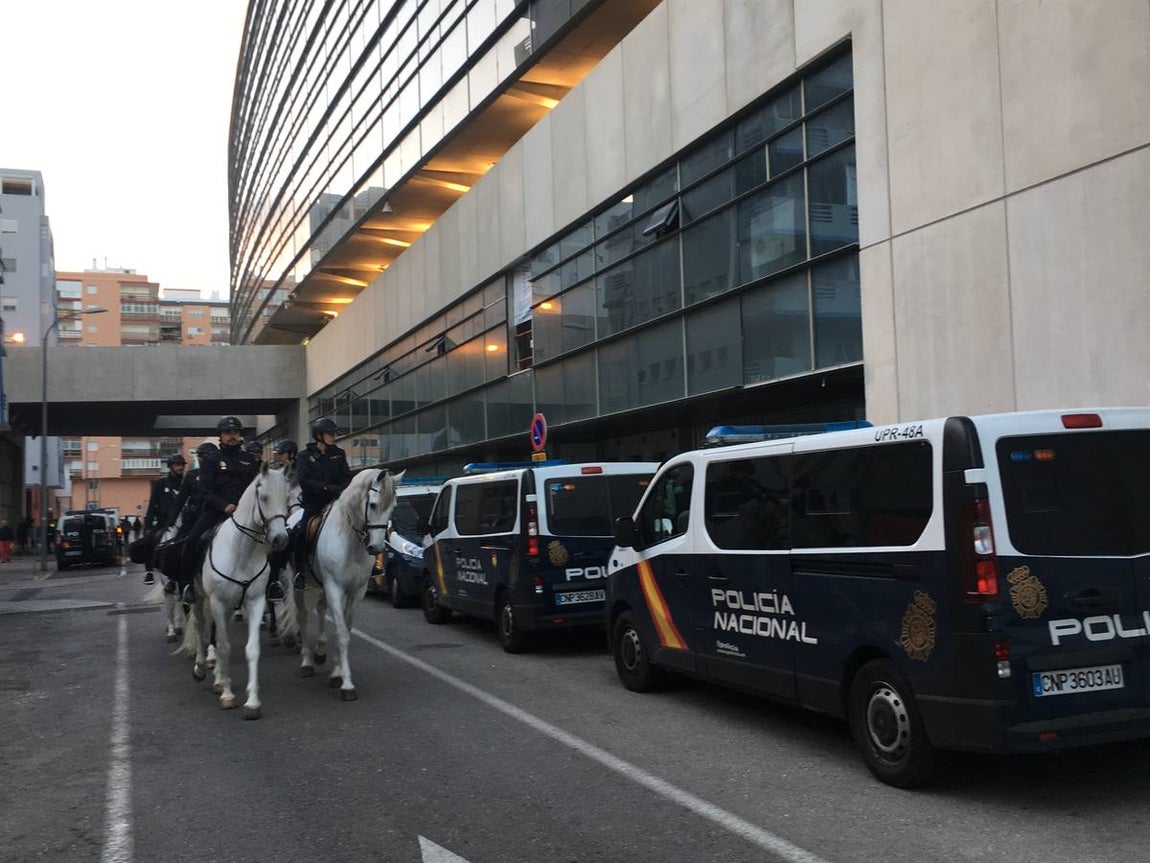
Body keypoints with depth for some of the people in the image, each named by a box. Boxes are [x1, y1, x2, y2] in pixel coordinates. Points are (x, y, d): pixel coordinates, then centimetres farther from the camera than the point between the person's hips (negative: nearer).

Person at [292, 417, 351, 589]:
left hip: (336, 501, 3)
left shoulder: (338, 454, 13)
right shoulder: (305, 456, 2)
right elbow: (305, 481, -9)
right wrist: (327, 487, -22)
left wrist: (343, 488, -13)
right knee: (301, 532, -16)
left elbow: (347, 476, 10)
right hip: (314, 503, -3)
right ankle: (300, 571, -2)